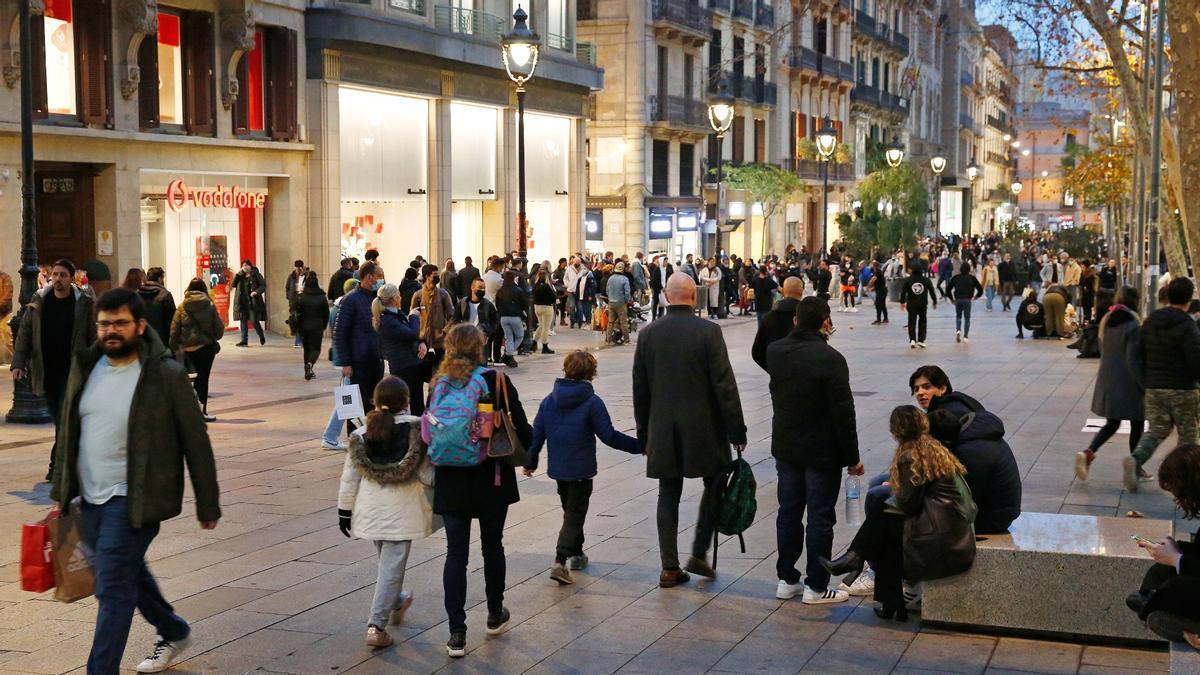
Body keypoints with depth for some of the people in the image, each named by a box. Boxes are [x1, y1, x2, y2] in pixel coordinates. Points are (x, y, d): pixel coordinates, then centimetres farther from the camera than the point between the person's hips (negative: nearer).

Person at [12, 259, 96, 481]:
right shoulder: (38, 301, 3)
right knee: (58, 418, 12)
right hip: (46, 371, 4)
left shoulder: (84, 303, -4)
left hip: (73, 371, -3)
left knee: (65, 419, -9)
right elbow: (24, 333, 5)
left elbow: (92, 337, 0)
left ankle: (57, 464, -4)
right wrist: (18, 363, -4)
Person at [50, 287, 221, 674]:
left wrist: (208, 505, -6)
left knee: (113, 588, -9)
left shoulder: (166, 375, -12)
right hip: (90, 498, 7)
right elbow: (69, 434, 16)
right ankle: (173, 633, 43)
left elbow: (196, 443, -8)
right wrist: (61, 490, 17)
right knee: (129, 574, 21)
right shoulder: (86, 369, 5)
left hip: (133, 500, -7)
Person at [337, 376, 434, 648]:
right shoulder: (417, 429, -11)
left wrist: (344, 510, 12)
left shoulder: (362, 434, -1)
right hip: (401, 511, -4)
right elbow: (426, 473, -11)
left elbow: (349, 477, 3)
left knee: (386, 560, 25)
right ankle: (376, 626, -5)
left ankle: (395, 603, 46)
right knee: (392, 566, 0)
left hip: (369, 510, 4)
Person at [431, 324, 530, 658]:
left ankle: (457, 633, 0)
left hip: (450, 481, 1)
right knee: (492, 547, 17)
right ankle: (495, 615, 33)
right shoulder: (497, 381, -9)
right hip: (491, 480, -1)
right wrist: (525, 453, 12)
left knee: (455, 553, 4)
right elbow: (521, 428, -7)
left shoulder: (439, 385, -3)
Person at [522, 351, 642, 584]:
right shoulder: (592, 402, -14)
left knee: (570, 510, 23)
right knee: (575, 515, 0)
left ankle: (576, 554, 36)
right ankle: (560, 561, -14)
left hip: (558, 469, 5)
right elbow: (609, 436, -14)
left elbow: (537, 434, 5)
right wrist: (640, 445, -6)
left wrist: (530, 462, 17)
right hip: (581, 470, -5)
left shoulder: (549, 401, 1)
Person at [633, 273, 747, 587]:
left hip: (663, 429, 3)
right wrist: (736, 430, -4)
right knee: (715, 485, 15)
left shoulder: (648, 334, 0)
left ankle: (670, 567, 9)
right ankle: (698, 554, 10)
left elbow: (640, 388, 6)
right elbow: (724, 384, -12)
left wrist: (644, 432, 15)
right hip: (703, 428, -3)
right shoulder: (709, 331, -11)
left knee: (668, 496, 9)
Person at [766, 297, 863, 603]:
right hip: (822, 452, -6)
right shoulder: (830, 359, -20)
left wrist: (818, 338, 15)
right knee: (820, 518, 4)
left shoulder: (775, 352, -2)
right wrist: (852, 457, -9)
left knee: (788, 513, 15)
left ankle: (786, 580, 23)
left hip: (785, 448, 6)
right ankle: (816, 587, 10)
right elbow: (843, 413, -19)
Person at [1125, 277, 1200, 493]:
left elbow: (1135, 355, 7)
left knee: (1157, 429, 11)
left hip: (1154, 388, 5)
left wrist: (1145, 383, 11)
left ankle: (1135, 460, -14)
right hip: (1182, 390, -5)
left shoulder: (1150, 322, 6)